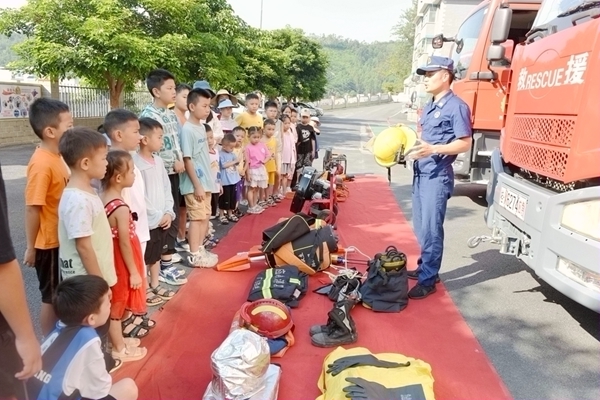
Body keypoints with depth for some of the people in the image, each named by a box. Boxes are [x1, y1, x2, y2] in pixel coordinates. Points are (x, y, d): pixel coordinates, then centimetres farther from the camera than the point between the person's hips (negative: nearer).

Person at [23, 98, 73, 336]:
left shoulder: (56, 157, 3)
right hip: (49, 243, -8)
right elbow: (32, 209, -20)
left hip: (62, 240, 8)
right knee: (51, 297, 8)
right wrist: (31, 247, -14)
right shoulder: (42, 164, -23)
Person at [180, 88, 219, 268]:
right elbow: (187, 159, -17)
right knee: (197, 218, -1)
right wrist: (197, 185, -18)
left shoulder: (202, 127, 10)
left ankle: (200, 249, 27)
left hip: (205, 181, 8)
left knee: (205, 217, 14)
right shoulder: (187, 130, -15)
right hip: (195, 184, -8)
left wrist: (208, 181, 16)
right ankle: (194, 255, 10)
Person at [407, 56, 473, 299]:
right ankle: (424, 267, 30)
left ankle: (428, 280, 5)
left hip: (438, 176, -9)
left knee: (431, 229, -4)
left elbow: (465, 143, -15)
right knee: (421, 227, 16)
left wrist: (433, 149, -26)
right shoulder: (429, 107, 17)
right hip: (421, 173, 9)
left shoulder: (457, 107, -11)